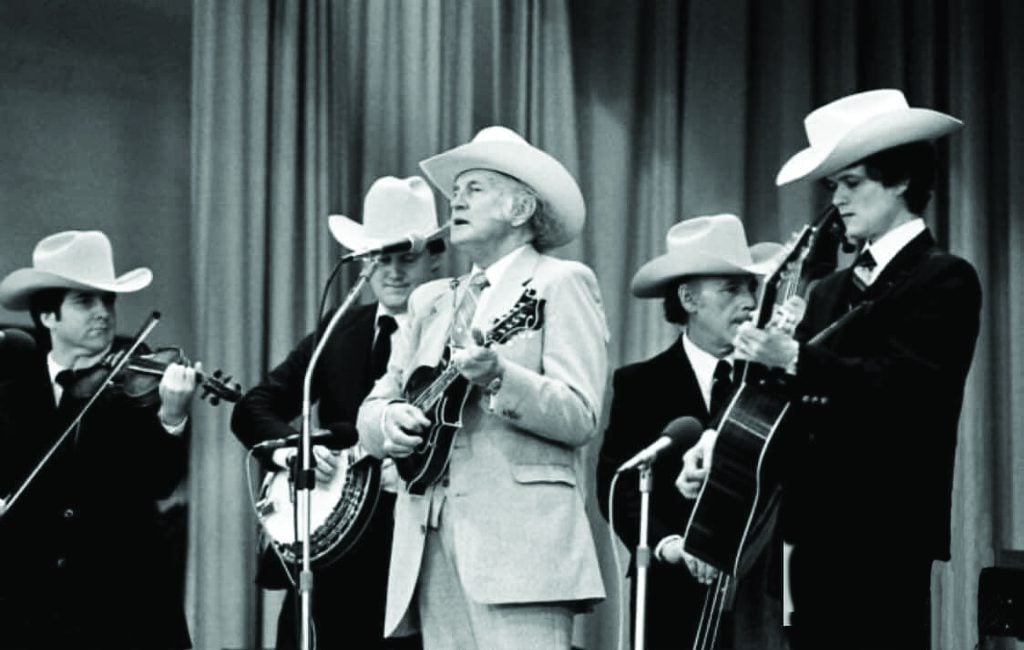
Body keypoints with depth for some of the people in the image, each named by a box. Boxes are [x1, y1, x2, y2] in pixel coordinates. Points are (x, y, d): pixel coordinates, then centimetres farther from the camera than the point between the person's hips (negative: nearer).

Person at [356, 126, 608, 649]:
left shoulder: (561, 283, 4)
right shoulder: (430, 300, 23)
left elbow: (581, 417, -6)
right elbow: (373, 406, 21)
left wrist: (499, 377, -22)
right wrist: (388, 420, -2)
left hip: (520, 540, -6)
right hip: (430, 540, 6)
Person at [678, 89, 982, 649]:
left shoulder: (946, 280, -3)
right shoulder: (832, 291, 20)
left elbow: (901, 384, -16)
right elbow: (790, 397, 16)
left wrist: (794, 357, -24)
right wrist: (716, 444, 0)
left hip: (885, 533, -7)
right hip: (817, 525, 7)